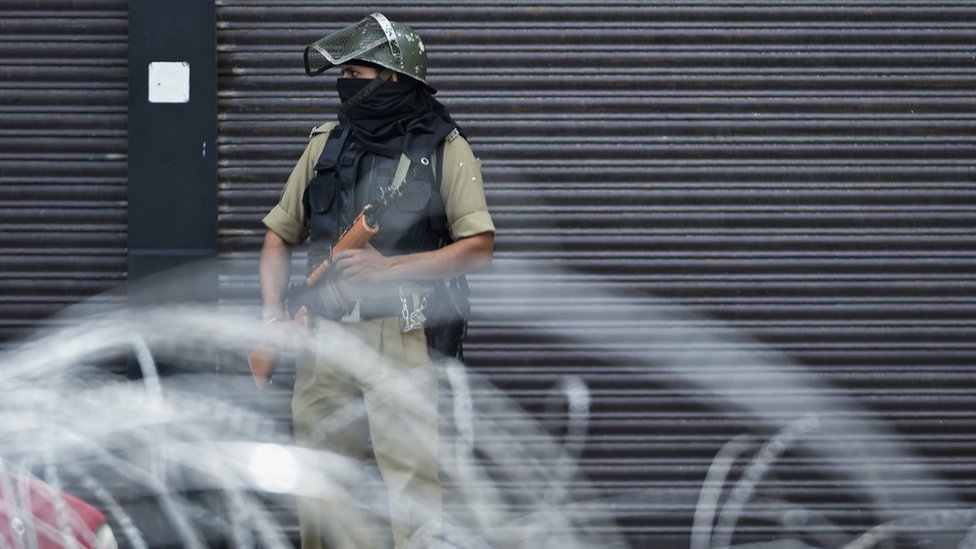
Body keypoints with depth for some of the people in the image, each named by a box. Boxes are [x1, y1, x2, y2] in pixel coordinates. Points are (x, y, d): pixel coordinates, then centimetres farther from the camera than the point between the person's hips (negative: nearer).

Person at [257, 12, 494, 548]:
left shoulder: (444, 150, 0)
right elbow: (280, 235, 18)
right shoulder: (327, 144, 13)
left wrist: (388, 267, -14)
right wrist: (273, 311, 2)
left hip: (401, 340, -5)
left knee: (410, 470, -11)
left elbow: (478, 248, -5)